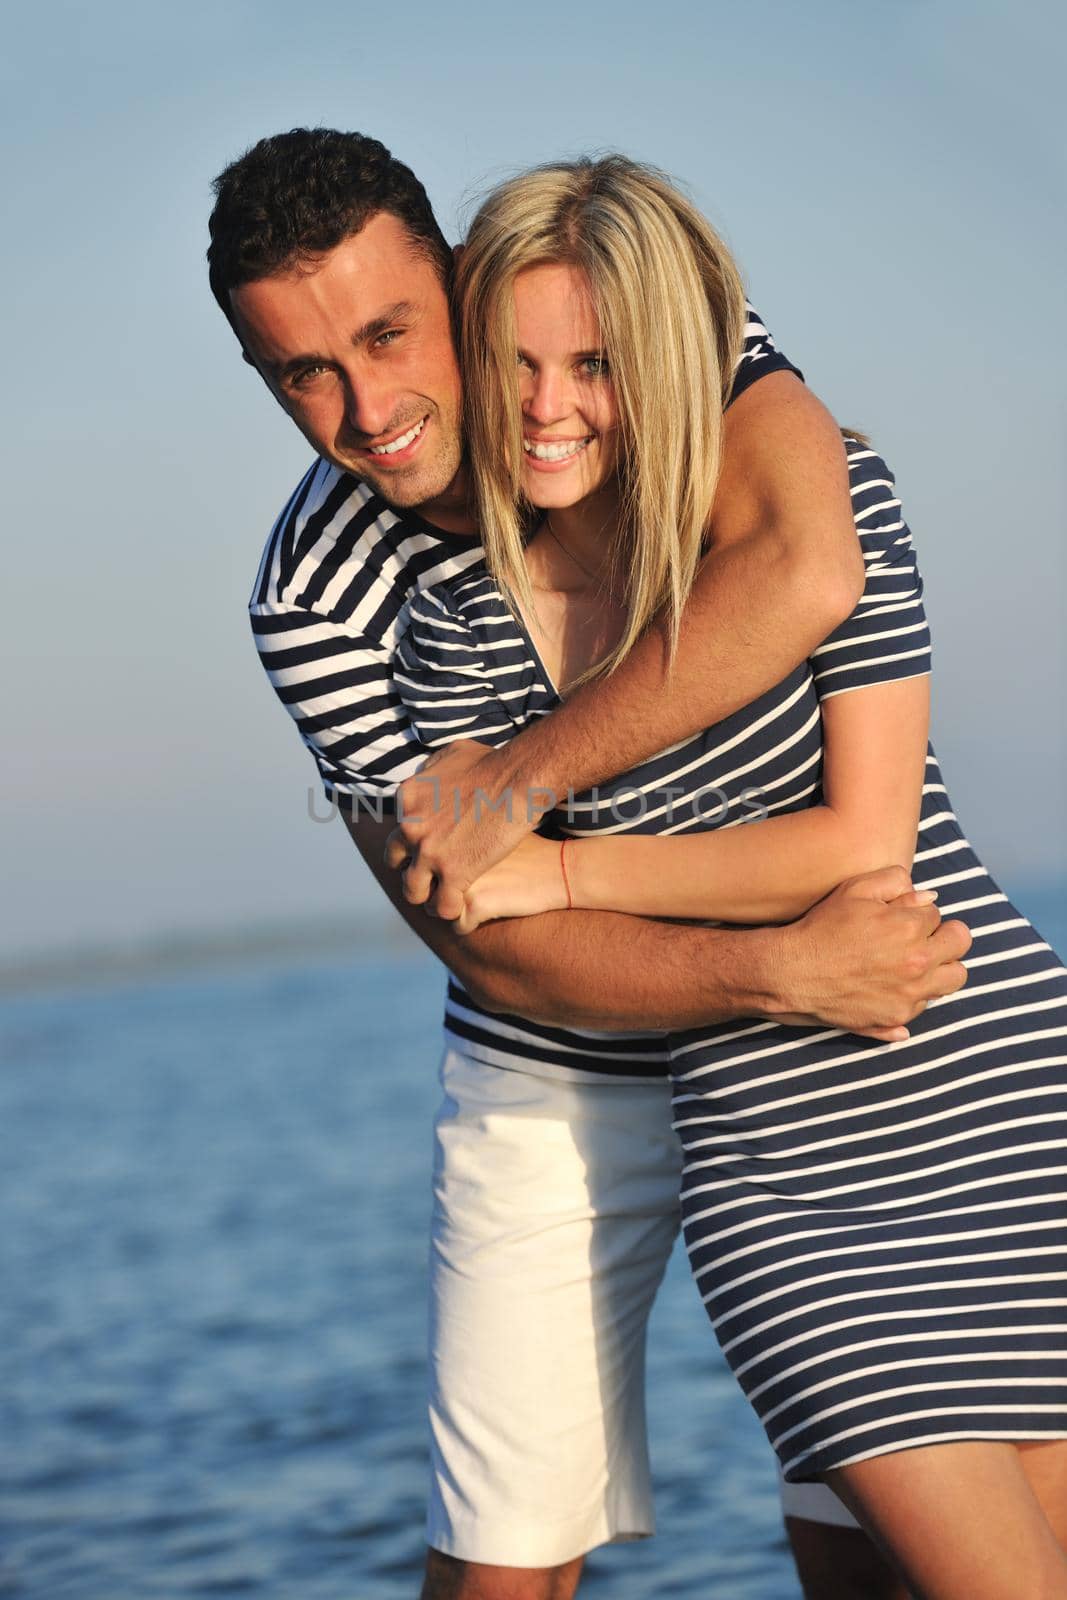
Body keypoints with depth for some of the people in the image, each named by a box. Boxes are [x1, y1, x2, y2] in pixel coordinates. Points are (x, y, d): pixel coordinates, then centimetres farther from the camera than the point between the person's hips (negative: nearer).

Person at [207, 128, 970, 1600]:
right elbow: (500, 954, -19)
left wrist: (521, 775, -28)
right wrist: (788, 968, -32)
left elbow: (802, 575, -37)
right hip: (559, 1083, 0)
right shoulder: (313, 603, -16)